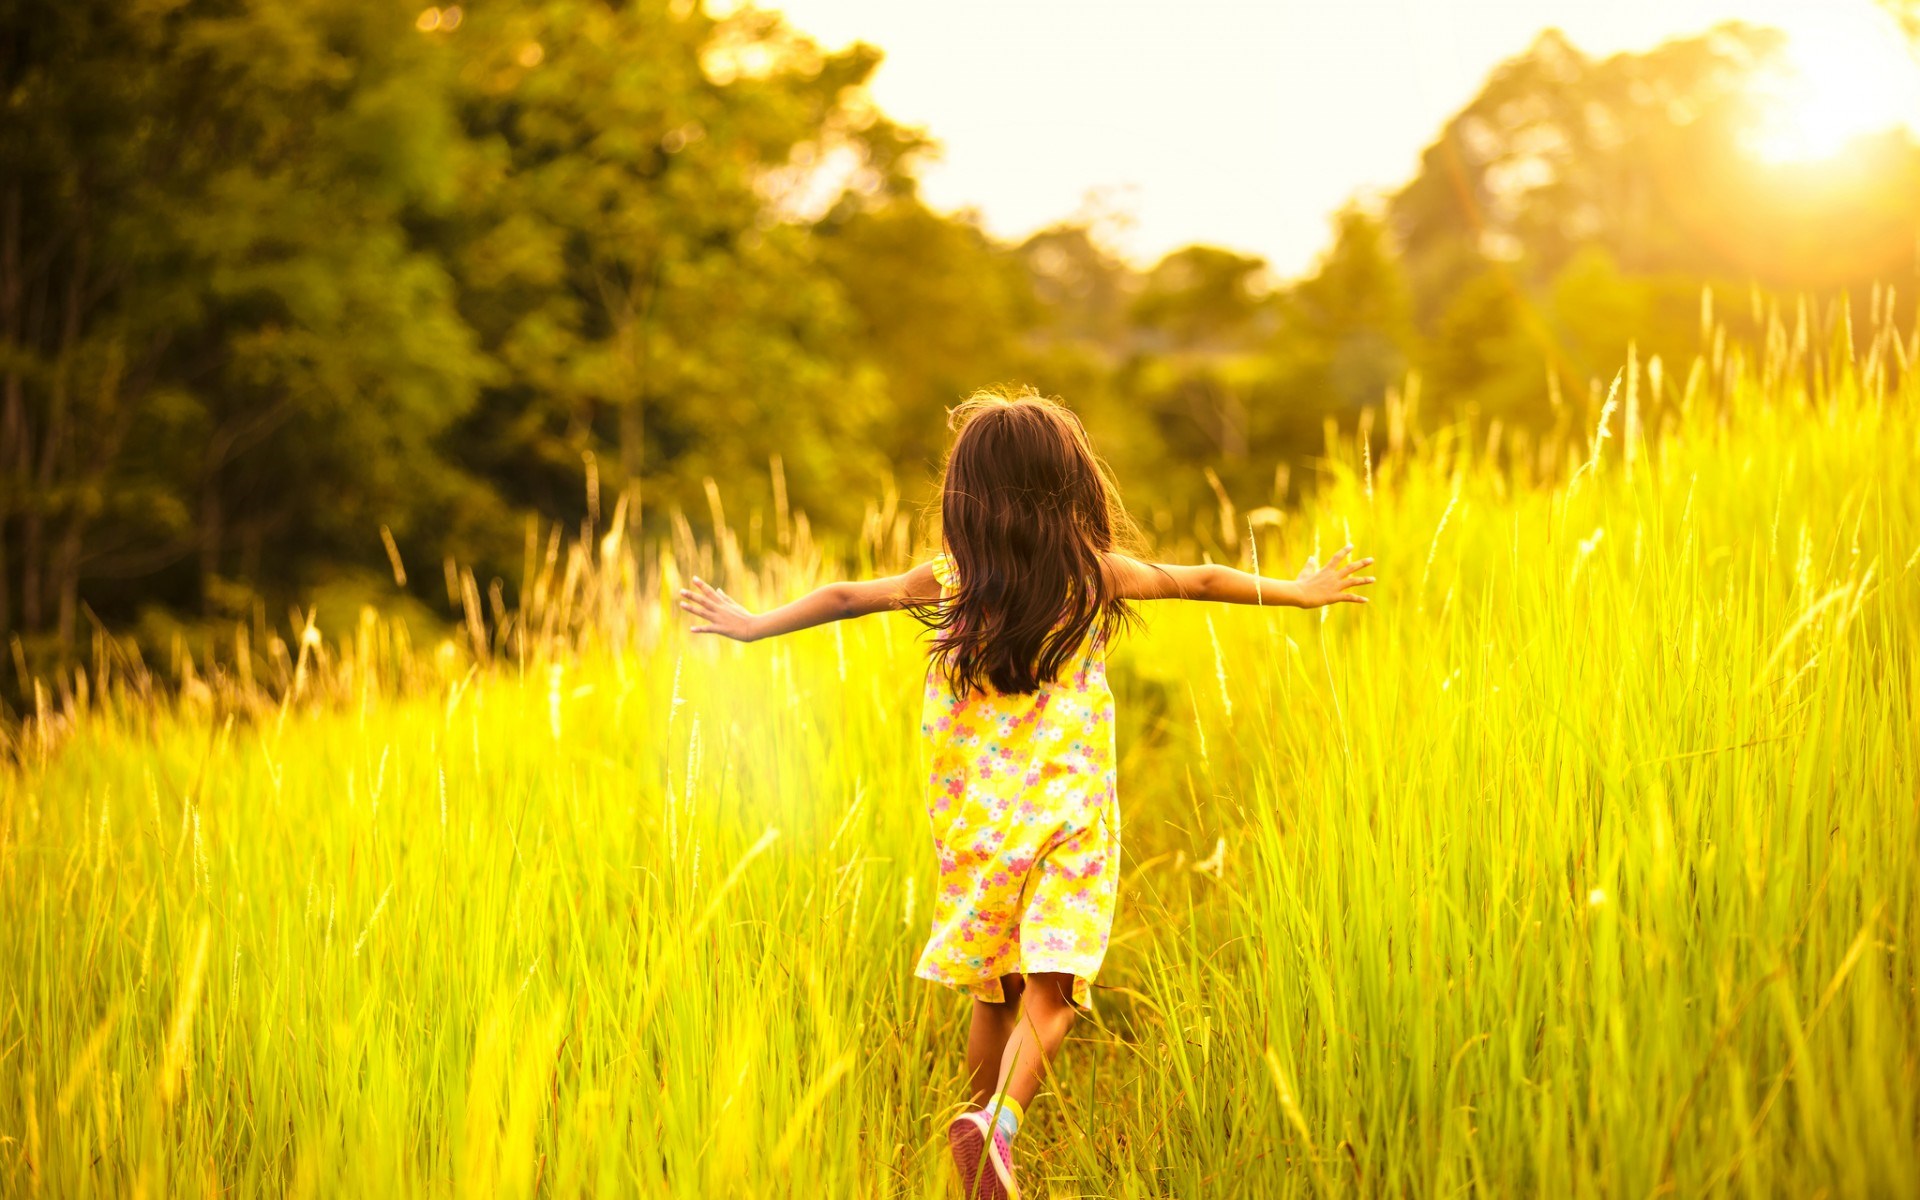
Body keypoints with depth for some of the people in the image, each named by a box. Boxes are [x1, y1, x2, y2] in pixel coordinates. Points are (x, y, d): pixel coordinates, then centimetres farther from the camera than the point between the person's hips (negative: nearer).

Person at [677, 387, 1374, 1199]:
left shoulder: (950, 579, 1)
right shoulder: (1094, 572, -1)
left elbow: (846, 597, 9)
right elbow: (1201, 581, 11)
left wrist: (756, 625, 24)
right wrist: (1299, 592, 25)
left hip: (974, 818, 3)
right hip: (1068, 816, -3)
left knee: (992, 993, 16)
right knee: (1048, 993, -9)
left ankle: (983, 1134, 24)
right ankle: (997, 1123, -32)